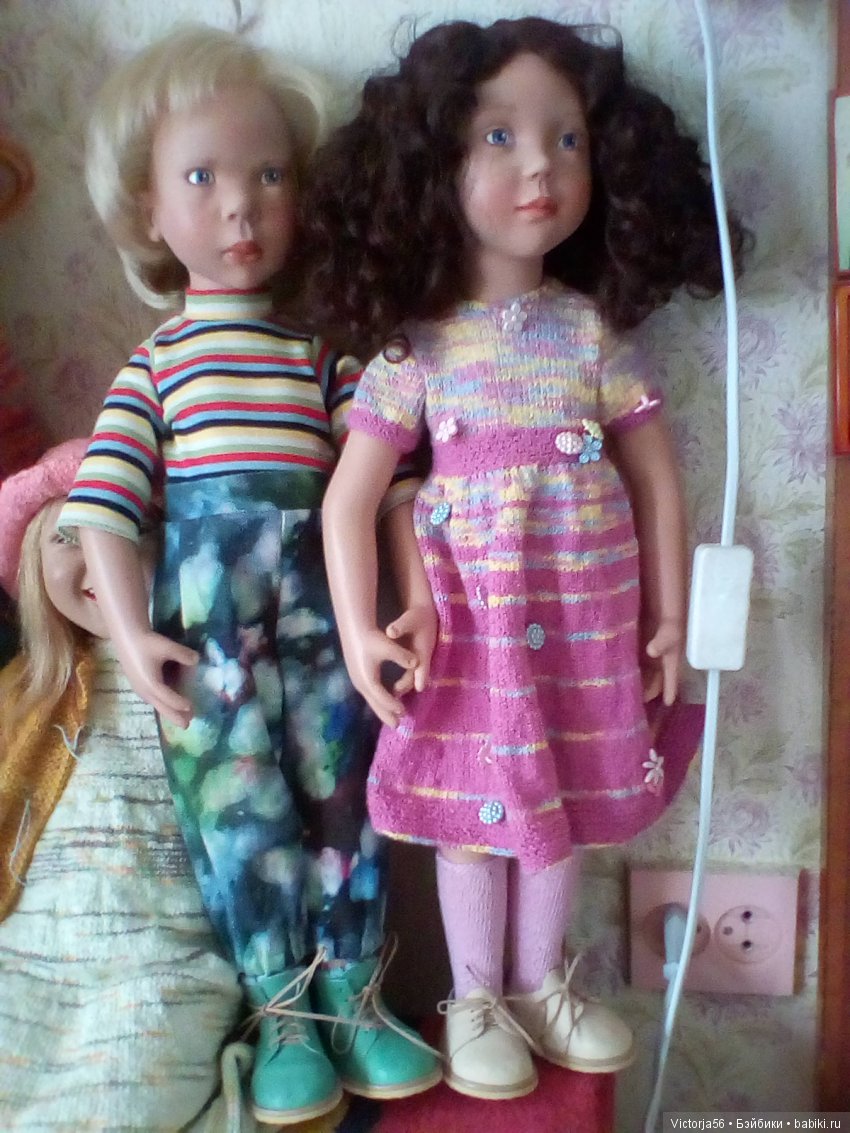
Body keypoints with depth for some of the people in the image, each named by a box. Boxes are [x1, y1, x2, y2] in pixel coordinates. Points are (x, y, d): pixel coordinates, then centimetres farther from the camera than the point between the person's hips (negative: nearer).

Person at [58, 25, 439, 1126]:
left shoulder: (320, 351, 11)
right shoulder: (155, 365, 6)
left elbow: (378, 475, 4)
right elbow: (101, 507, 0)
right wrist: (131, 635, -8)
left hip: (318, 609, 2)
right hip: (207, 618, -1)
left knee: (339, 790, 7)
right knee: (239, 805, 3)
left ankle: (352, 995, 24)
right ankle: (283, 1012, 19)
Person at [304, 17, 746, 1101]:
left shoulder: (597, 331, -2)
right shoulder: (411, 346, -7)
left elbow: (658, 481, 2)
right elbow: (349, 499, -9)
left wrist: (669, 618, 1)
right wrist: (360, 631, -18)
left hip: (587, 624, 2)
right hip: (469, 627, -2)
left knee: (560, 806, 16)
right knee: (475, 815, 11)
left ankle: (540, 983, 39)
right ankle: (474, 1000, 33)